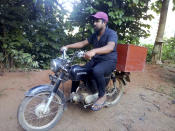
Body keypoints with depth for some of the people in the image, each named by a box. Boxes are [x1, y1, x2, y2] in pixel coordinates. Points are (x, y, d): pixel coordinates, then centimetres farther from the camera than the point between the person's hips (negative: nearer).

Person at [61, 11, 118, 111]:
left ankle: (102, 96, -15)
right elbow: (82, 43, 13)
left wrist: (93, 51, -49)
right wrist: (68, 46, 1)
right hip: (95, 60, 7)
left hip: (109, 61, -6)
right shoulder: (95, 35, 13)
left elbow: (110, 47, -32)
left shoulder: (112, 34, -11)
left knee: (97, 71, -39)